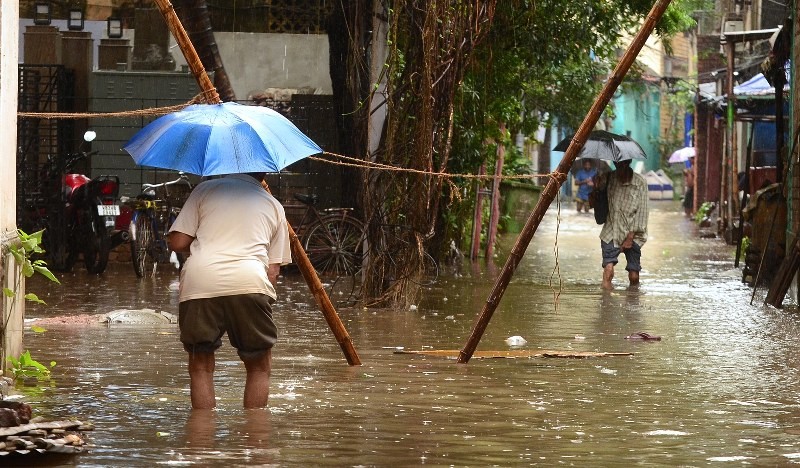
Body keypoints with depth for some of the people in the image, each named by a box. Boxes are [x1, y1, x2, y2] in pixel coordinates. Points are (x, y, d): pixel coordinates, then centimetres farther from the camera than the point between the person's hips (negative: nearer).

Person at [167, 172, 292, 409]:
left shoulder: (205, 189, 19)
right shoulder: (273, 206, 24)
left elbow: (178, 242, 13)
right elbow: (273, 269, 17)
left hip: (199, 281, 0)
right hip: (250, 283, 0)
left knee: (201, 367, 11)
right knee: (259, 367, 14)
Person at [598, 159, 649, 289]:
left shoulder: (640, 183, -6)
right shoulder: (609, 178, -1)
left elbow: (641, 211, -6)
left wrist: (630, 237, -11)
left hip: (632, 235, 0)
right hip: (611, 233, 0)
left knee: (634, 277, -2)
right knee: (609, 267, -22)